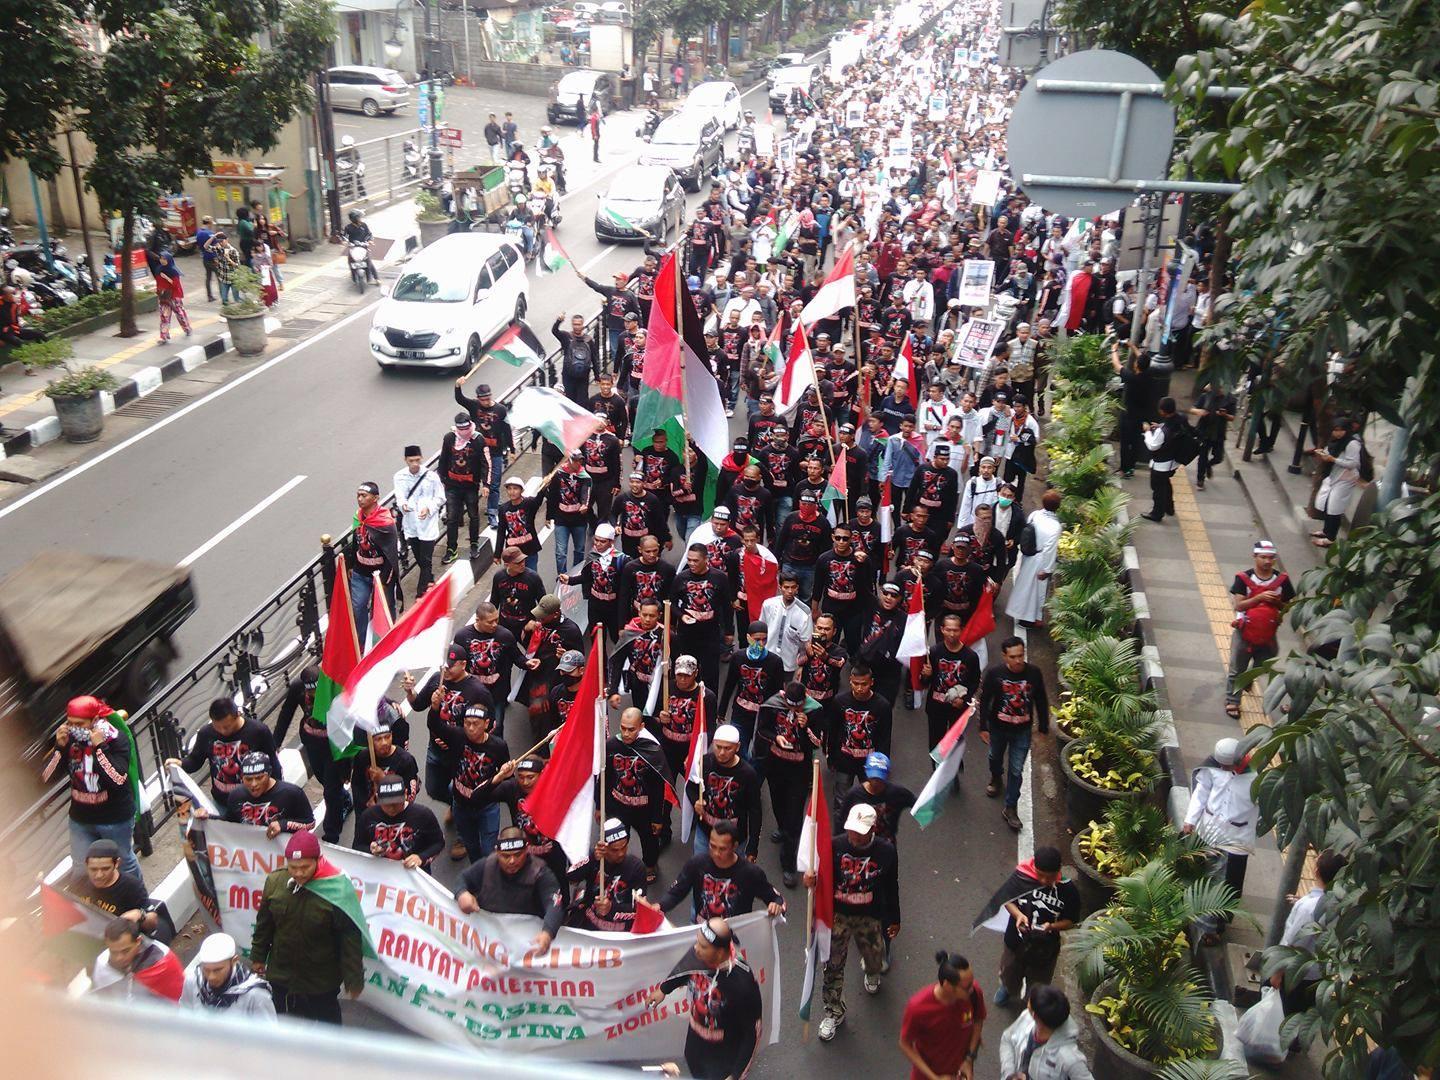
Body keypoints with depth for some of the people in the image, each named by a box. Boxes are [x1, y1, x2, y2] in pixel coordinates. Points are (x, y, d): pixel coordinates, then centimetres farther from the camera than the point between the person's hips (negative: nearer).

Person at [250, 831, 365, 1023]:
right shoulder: (274, 881, -12)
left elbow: (350, 937, -18)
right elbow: (264, 924, 5)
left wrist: (353, 978, -14)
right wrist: (258, 957, 13)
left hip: (322, 980, -4)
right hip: (281, 974, 4)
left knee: (328, 1022, 18)